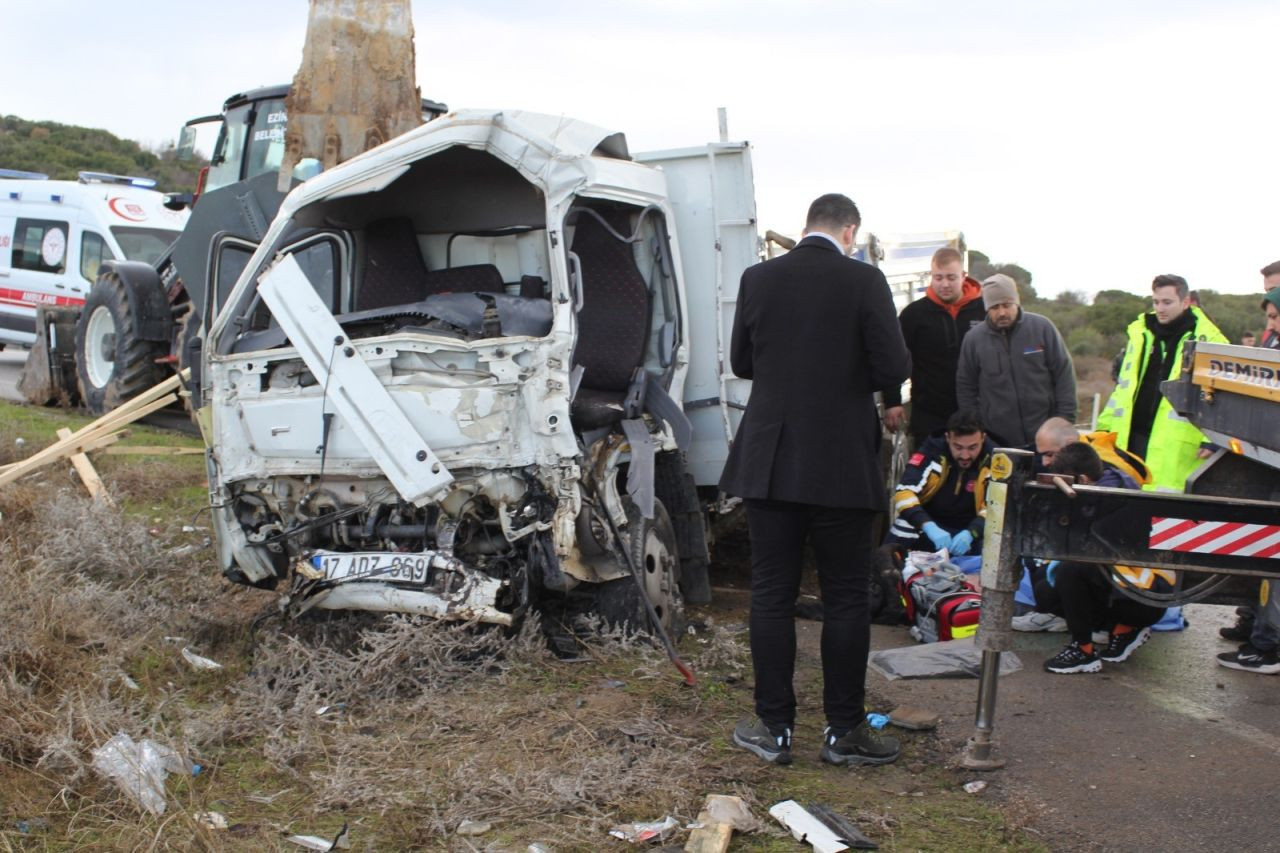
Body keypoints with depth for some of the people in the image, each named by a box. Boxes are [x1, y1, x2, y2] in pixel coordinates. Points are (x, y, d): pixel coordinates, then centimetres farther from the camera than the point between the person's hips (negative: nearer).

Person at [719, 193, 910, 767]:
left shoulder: (758, 279, 0)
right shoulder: (864, 281, -9)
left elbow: (741, 362, 9)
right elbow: (893, 369, -10)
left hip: (769, 461, 3)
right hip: (842, 464, -2)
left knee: (771, 595, 9)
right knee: (846, 599, 8)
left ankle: (774, 729, 14)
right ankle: (844, 731, 14)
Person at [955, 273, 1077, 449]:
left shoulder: (1042, 328, -2)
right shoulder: (973, 339, 0)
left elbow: (1064, 374, 1)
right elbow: (965, 388, 7)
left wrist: (1065, 420, -3)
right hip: (997, 441, 0)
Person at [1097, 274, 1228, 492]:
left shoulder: (1208, 340, -1)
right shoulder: (1140, 333, 16)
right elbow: (1124, 386, 22)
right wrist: (1106, 426, 18)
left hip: (1175, 447, -6)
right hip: (1131, 438, 6)